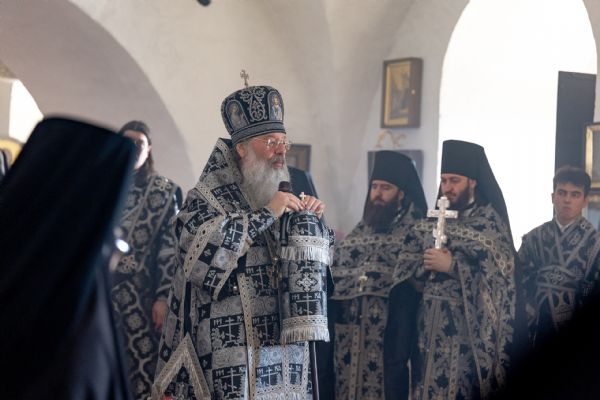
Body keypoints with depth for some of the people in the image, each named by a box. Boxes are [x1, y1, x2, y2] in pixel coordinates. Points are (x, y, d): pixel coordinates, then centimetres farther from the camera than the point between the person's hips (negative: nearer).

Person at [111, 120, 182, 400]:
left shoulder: (164, 191, 2)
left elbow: (171, 248, -4)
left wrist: (163, 298, -12)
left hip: (141, 297, -3)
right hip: (100, 293, 3)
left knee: (140, 366, -5)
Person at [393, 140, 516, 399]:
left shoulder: (489, 220, -2)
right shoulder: (432, 220, 14)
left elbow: (496, 272, -15)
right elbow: (404, 267, 8)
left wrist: (452, 266, -17)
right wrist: (429, 264, -10)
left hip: (469, 324, -5)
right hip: (430, 322, 5)